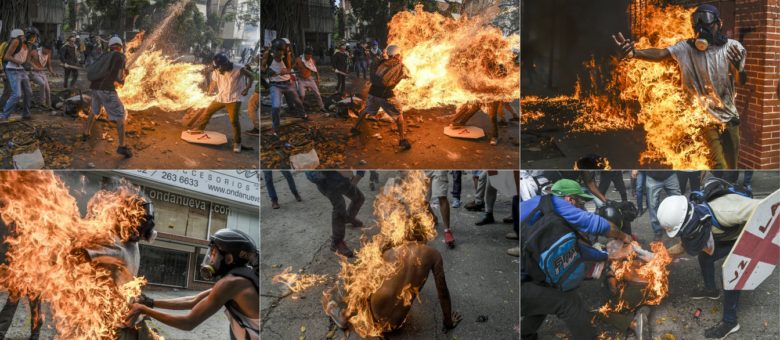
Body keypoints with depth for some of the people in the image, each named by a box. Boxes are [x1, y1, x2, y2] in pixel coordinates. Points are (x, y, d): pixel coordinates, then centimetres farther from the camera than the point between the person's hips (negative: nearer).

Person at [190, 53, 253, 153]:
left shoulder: (238, 69, -21)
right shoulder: (217, 71, -10)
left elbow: (250, 76, -5)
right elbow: (214, 81, 9)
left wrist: (247, 89, -14)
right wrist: (209, 92, -2)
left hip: (234, 99, -5)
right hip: (221, 97, 5)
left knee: (234, 121, -11)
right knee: (208, 111, 15)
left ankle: (237, 143, 1)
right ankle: (199, 128, 39)